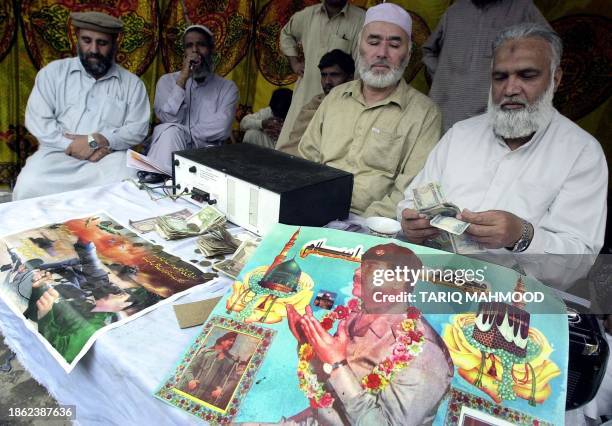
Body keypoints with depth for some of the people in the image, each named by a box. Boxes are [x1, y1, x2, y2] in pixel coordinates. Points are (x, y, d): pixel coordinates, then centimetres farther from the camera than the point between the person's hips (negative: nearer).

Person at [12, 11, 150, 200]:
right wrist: (71, 145, -13)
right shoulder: (53, 72, 10)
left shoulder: (132, 83, 9)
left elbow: (137, 128, 0)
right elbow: (37, 119, 2)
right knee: (29, 186, -30)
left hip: (109, 155, 0)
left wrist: (100, 140, -17)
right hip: (59, 152, 1)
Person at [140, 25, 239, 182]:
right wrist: (183, 78, -10)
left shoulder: (227, 87, 7)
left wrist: (183, 134, -8)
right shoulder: (167, 80, 10)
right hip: (171, 149, 0)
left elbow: (221, 129, -8)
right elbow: (169, 119, -8)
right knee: (169, 131, -32)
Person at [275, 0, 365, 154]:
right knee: (286, 146, 5)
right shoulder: (308, 14, 7)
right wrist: (294, 61, 15)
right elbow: (286, 33, 27)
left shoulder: (361, 19, -7)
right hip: (305, 93, 4)